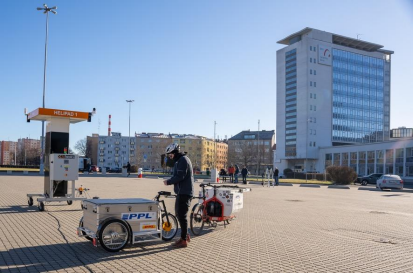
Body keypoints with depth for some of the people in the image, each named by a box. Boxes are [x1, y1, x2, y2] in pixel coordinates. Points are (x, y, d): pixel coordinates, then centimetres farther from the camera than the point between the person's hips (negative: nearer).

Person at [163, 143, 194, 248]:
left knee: (182, 215, -6)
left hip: (185, 192, -10)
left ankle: (184, 240, 2)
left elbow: (180, 176, -22)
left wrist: (168, 182, -12)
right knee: (178, 214, 16)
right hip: (182, 192, 10)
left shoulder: (183, 160, -15)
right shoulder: (180, 160, 18)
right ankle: (185, 235, 27)